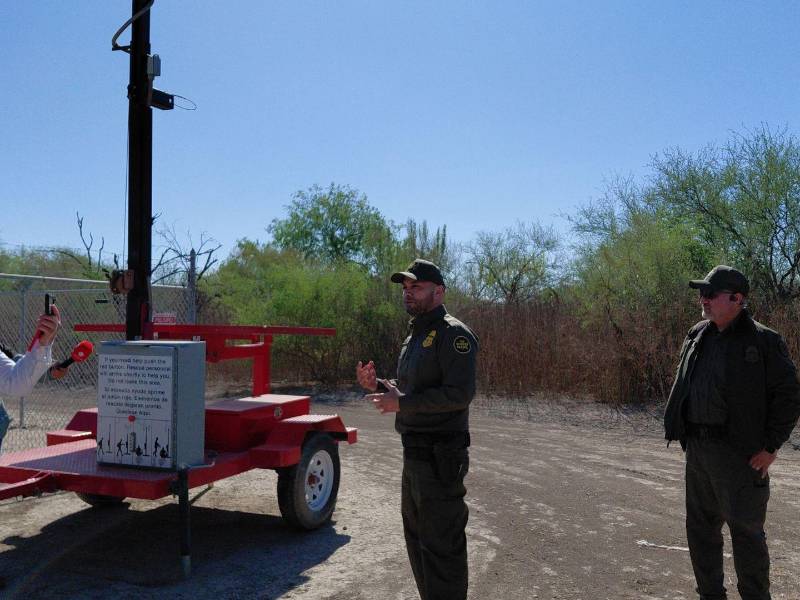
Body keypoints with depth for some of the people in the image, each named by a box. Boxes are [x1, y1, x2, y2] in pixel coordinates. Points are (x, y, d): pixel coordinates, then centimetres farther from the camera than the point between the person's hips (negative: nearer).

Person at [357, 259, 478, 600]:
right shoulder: (414, 337, 16)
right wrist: (378, 386, 5)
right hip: (414, 455, 10)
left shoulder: (452, 334, -14)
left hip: (440, 458, -10)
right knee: (417, 537, 21)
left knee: (441, 545, -2)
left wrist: (401, 403, -23)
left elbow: (460, 393, -24)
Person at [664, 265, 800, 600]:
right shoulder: (697, 336, 10)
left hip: (739, 454, -7)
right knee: (700, 526, 15)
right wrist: (679, 430, 12)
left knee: (746, 531, 0)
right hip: (697, 449, 7)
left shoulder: (763, 341, -10)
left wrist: (770, 446, -13)